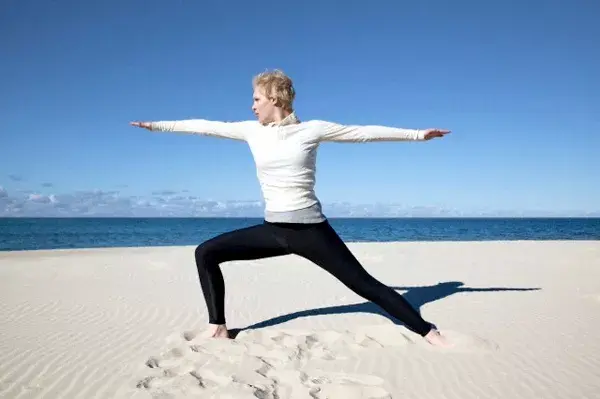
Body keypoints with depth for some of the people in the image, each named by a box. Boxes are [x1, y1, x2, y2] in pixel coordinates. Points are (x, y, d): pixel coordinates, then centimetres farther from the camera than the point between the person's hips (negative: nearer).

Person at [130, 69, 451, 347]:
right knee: (205, 253, -1)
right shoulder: (252, 131, 6)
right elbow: (207, 126, 11)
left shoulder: (311, 130, -5)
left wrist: (417, 134, -4)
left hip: (310, 229, -4)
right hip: (273, 230, 5)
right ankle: (219, 328, 8)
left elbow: (364, 133, -3)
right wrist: (157, 125, 16)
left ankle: (427, 332, 10)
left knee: (363, 283, -4)